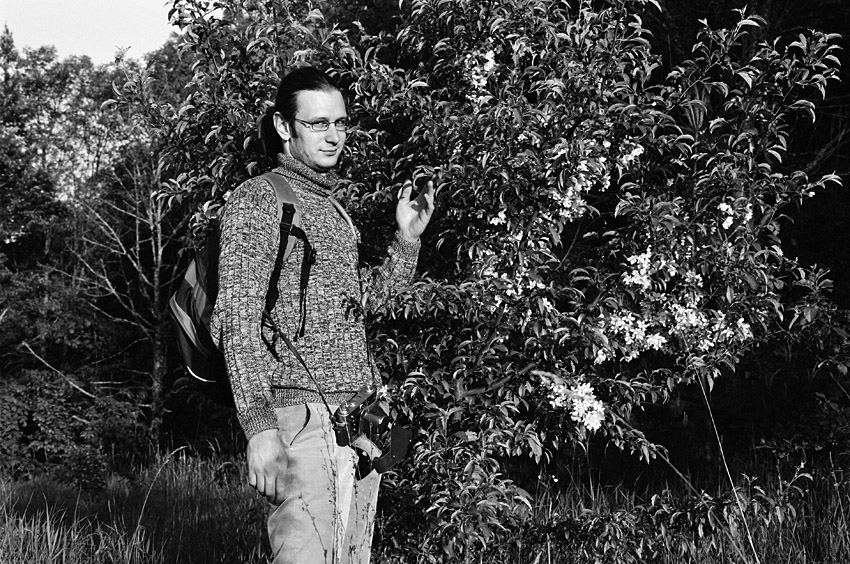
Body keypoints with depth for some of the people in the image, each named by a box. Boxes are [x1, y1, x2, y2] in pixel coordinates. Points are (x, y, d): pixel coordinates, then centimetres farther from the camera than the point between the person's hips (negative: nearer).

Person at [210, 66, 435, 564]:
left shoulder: (335, 207, 20)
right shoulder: (255, 201, -3)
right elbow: (237, 322, -11)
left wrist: (407, 240, 14)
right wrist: (259, 424, -20)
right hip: (302, 413, -7)